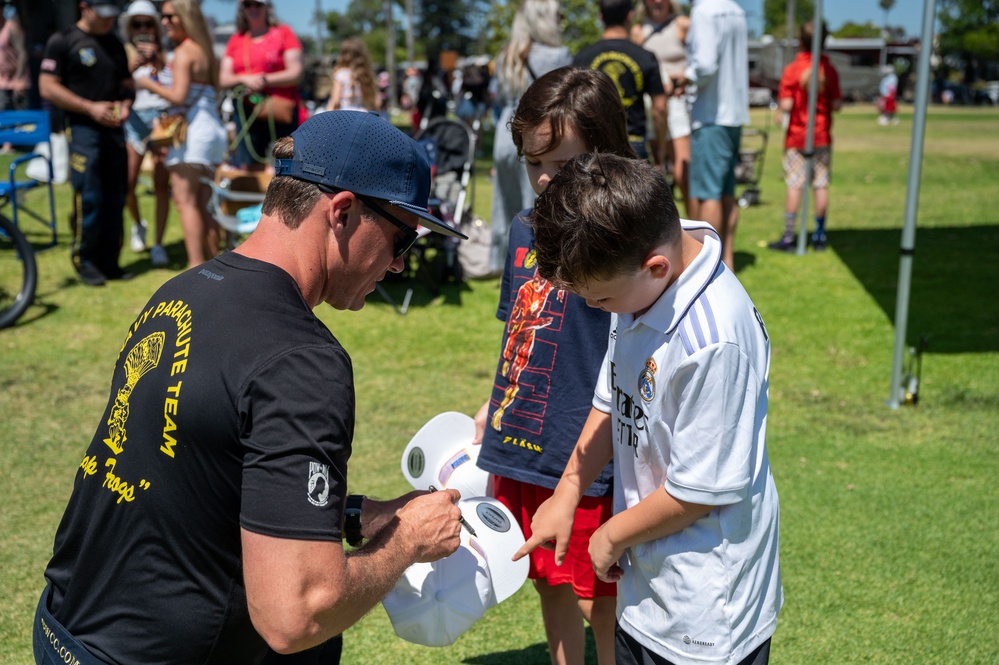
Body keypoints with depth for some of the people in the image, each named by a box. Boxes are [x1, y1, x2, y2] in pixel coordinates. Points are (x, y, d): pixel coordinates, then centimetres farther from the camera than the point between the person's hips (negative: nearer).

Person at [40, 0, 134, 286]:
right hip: (83, 129, -6)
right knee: (89, 198, -8)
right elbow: (47, 88, -8)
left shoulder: (115, 45, 16)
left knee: (115, 198, 6)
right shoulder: (62, 42, -3)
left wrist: (126, 104, 0)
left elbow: (127, 83, 23)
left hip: (113, 129, 6)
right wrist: (90, 108, -16)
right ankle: (85, 261, 5)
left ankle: (108, 261, 14)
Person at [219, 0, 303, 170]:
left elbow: (296, 74, -4)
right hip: (247, 114, 4)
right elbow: (223, 79, 9)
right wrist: (244, 79, -11)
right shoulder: (236, 40, 15)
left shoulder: (283, 33, 4)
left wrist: (264, 80, -12)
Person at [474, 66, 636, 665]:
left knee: (599, 600, 8)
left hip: (586, 458, -7)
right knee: (551, 585, 22)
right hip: (520, 443, 7)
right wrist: (491, 408, 19)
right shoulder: (526, 230, 5)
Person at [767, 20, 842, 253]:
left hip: (797, 137, -3)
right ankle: (819, 235, 13)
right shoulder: (830, 70, -1)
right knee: (821, 185, 7)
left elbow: (786, 105, -14)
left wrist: (780, 104, 6)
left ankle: (789, 237, 1)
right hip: (822, 137, 3)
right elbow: (836, 104, -1)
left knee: (794, 186, 0)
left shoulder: (791, 70, -10)